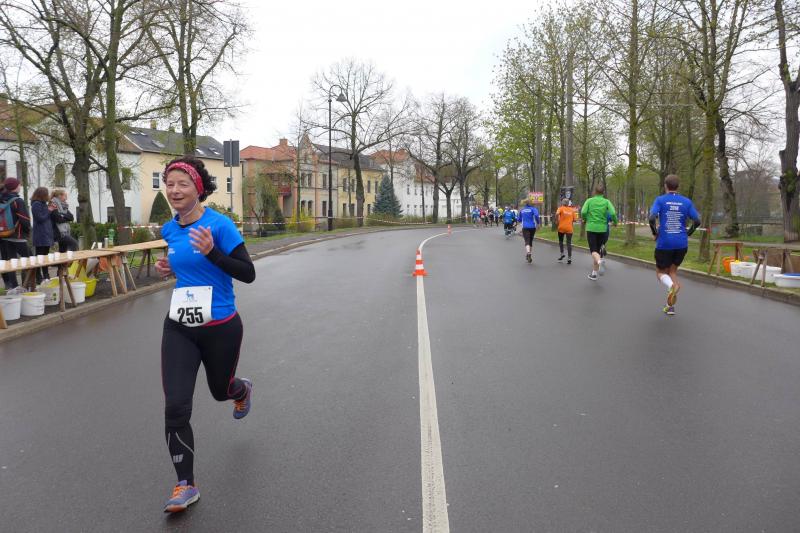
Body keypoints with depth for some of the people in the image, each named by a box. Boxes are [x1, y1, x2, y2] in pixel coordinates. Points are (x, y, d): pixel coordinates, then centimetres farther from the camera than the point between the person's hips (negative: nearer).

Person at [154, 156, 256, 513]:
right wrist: (169, 268, 1)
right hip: (178, 329, 4)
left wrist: (211, 251, -30)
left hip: (220, 328, -4)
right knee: (175, 407, -7)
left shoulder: (220, 224, -16)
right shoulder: (169, 230, 3)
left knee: (220, 390, 21)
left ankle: (243, 390, 61)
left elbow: (248, 274, -18)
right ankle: (186, 485, 10)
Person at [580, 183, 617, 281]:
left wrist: (585, 219, 9)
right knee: (597, 250, 15)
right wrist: (615, 222, 9)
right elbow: (613, 213, -10)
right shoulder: (606, 201, 2)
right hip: (602, 229, 2)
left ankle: (600, 260, -37)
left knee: (593, 250, -2)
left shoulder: (589, 201, 1)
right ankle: (594, 273, 19)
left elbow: (583, 212, -12)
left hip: (591, 228, -2)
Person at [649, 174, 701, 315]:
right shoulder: (686, 201, 4)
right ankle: (671, 306, 13)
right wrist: (687, 234, 14)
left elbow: (652, 218, -17)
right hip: (682, 244, 3)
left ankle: (671, 285, -23)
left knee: (660, 272, 13)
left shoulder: (660, 200, -3)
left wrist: (655, 233, -1)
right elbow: (697, 221, -1)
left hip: (664, 244, -3)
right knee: (672, 271, 19)